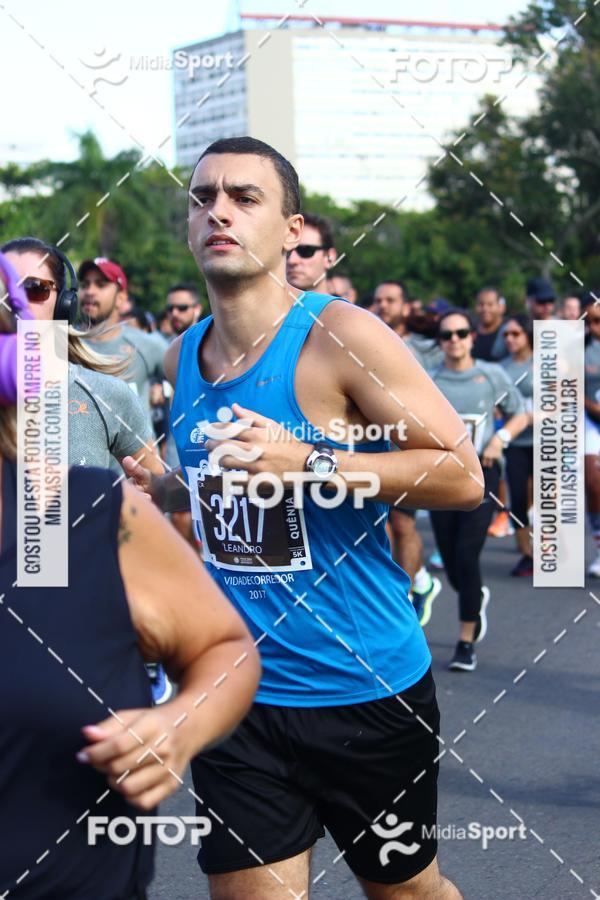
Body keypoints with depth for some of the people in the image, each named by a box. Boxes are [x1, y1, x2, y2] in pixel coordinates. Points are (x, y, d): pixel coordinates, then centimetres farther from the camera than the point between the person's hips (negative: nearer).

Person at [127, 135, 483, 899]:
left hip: (365, 689, -4)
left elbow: (463, 477, -18)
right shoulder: (182, 357, 4)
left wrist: (309, 463, -27)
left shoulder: (339, 335, -15)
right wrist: (159, 490, 5)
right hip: (237, 693, 4)